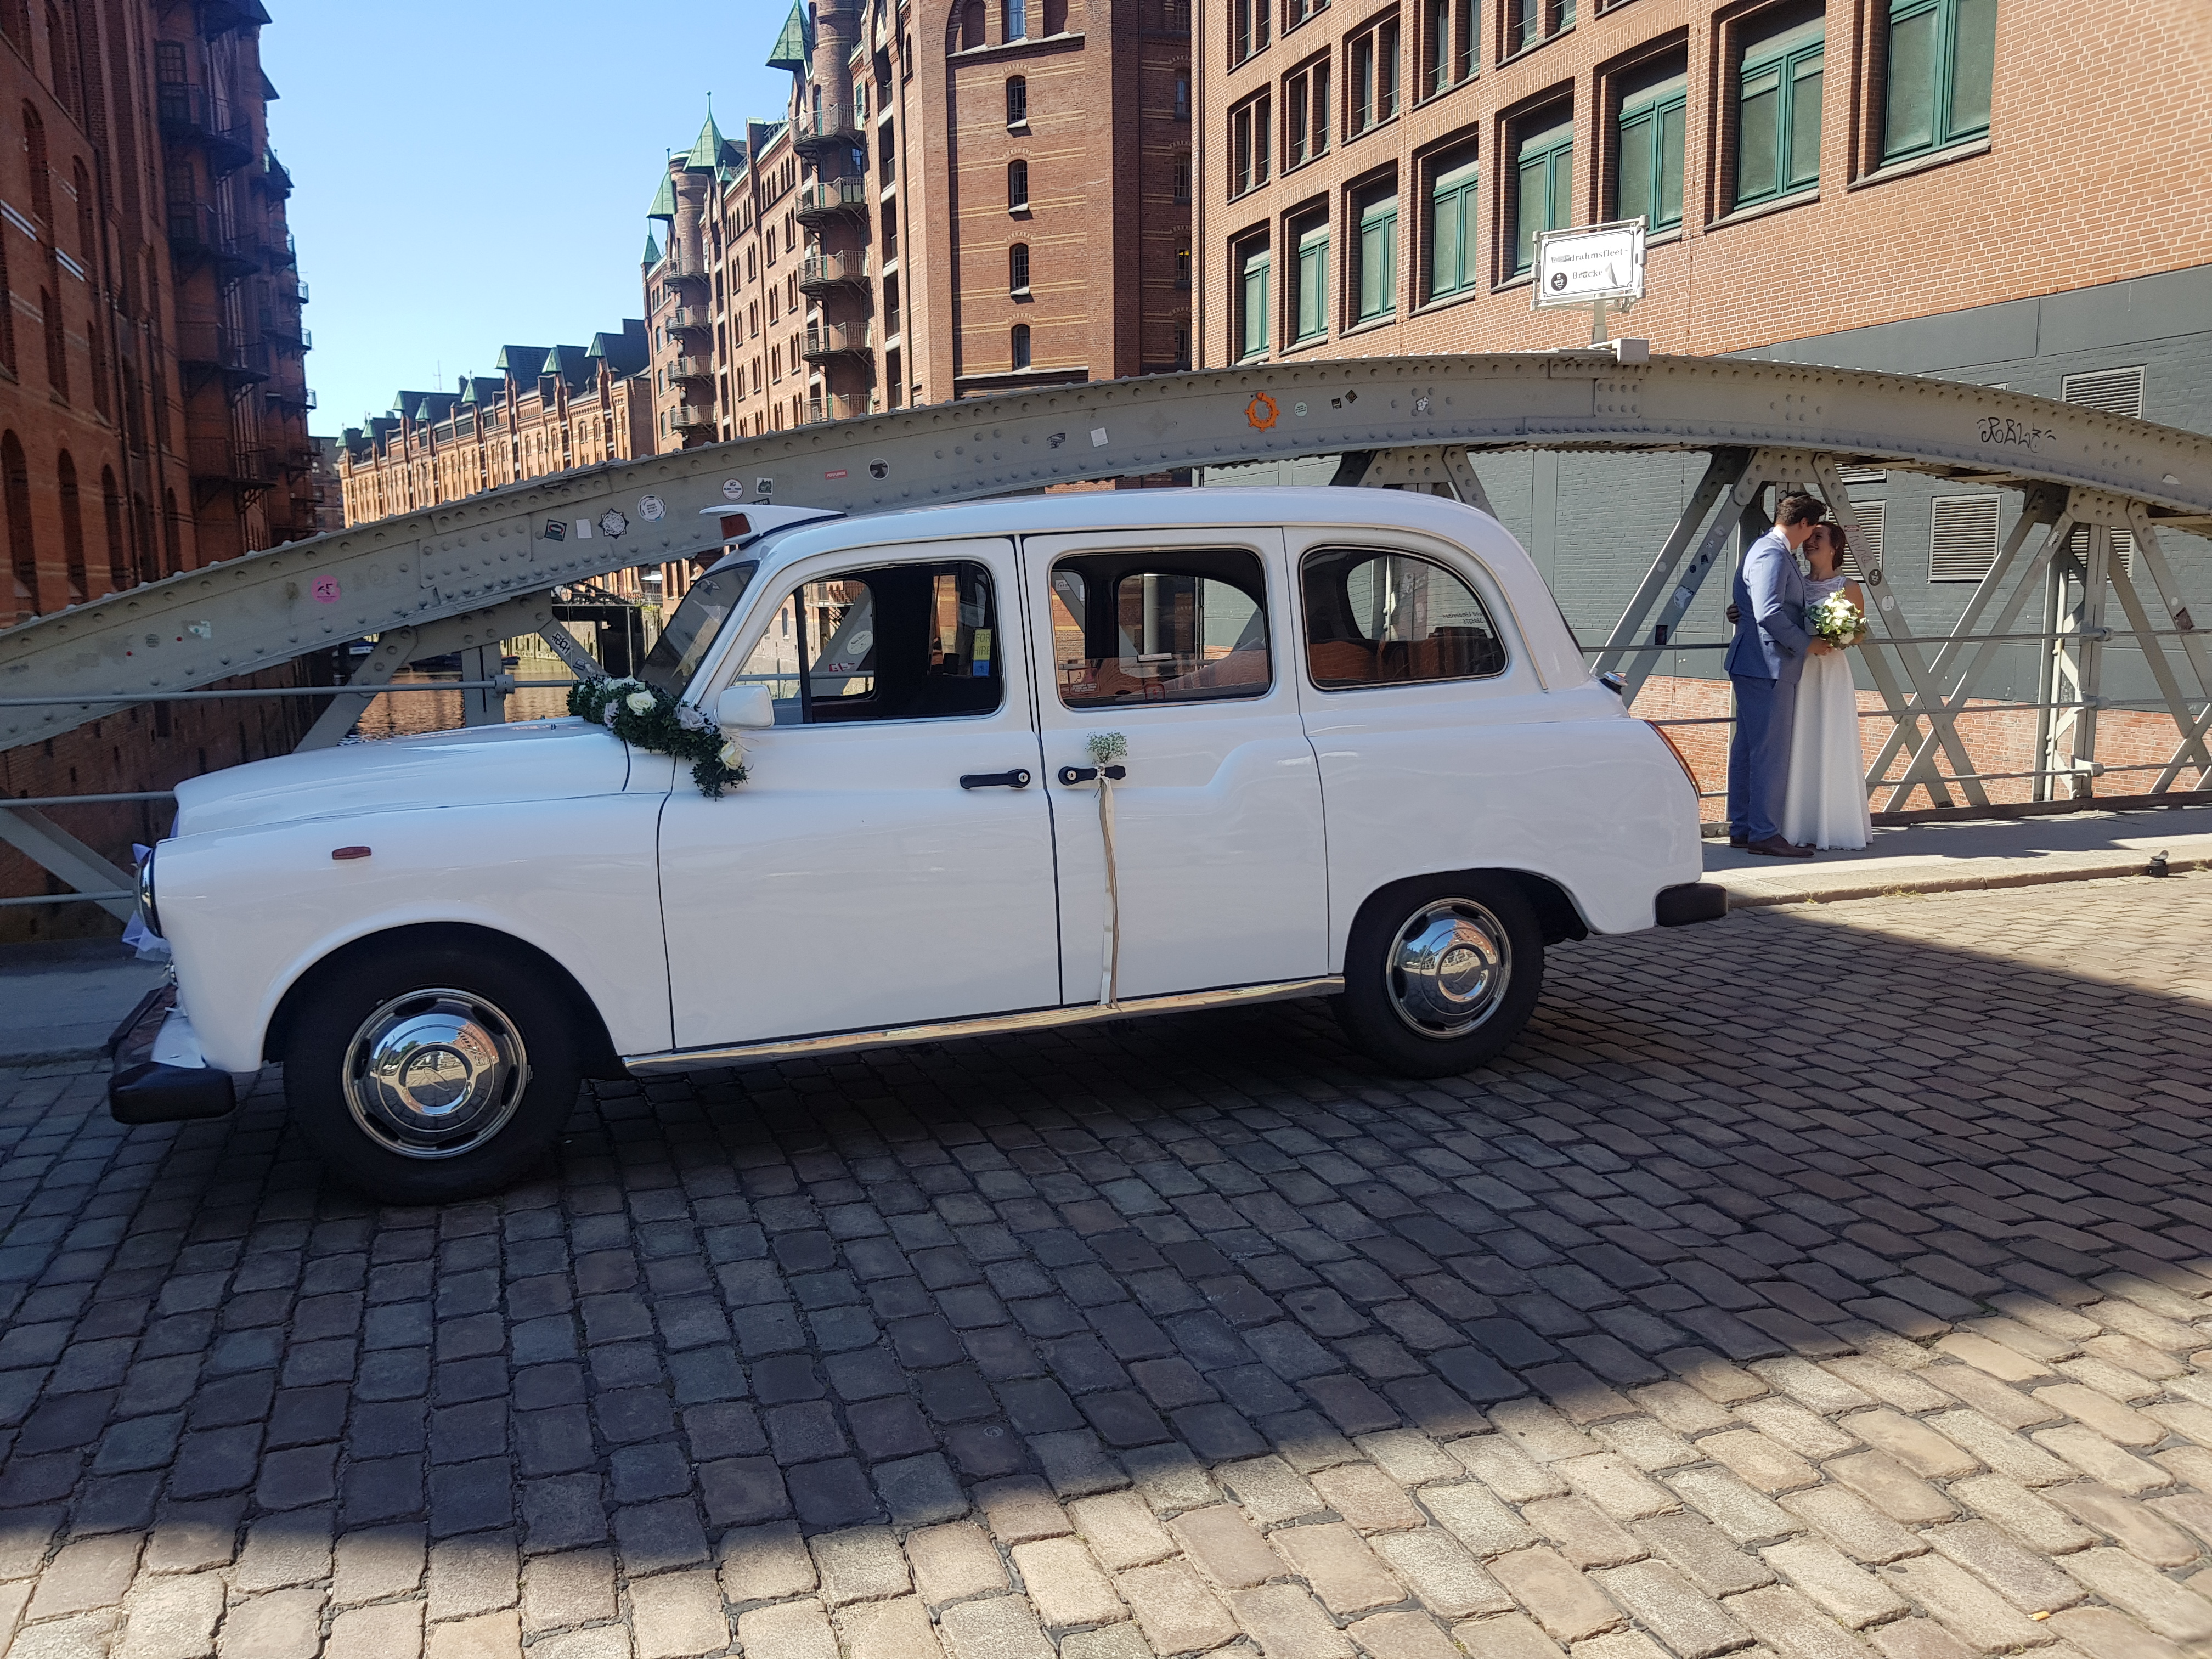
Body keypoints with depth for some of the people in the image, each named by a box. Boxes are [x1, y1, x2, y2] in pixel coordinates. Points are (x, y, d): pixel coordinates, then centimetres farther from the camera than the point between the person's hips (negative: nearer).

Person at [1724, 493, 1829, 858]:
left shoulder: (1772, 551, 19)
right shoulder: (1772, 555, -15)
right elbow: (1769, 613, -23)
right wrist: (1806, 645, -15)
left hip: (1753, 666, 11)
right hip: (1768, 666, -11)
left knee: (1748, 748, 12)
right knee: (1771, 751, -8)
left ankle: (1742, 828, 18)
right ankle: (1764, 834, -6)